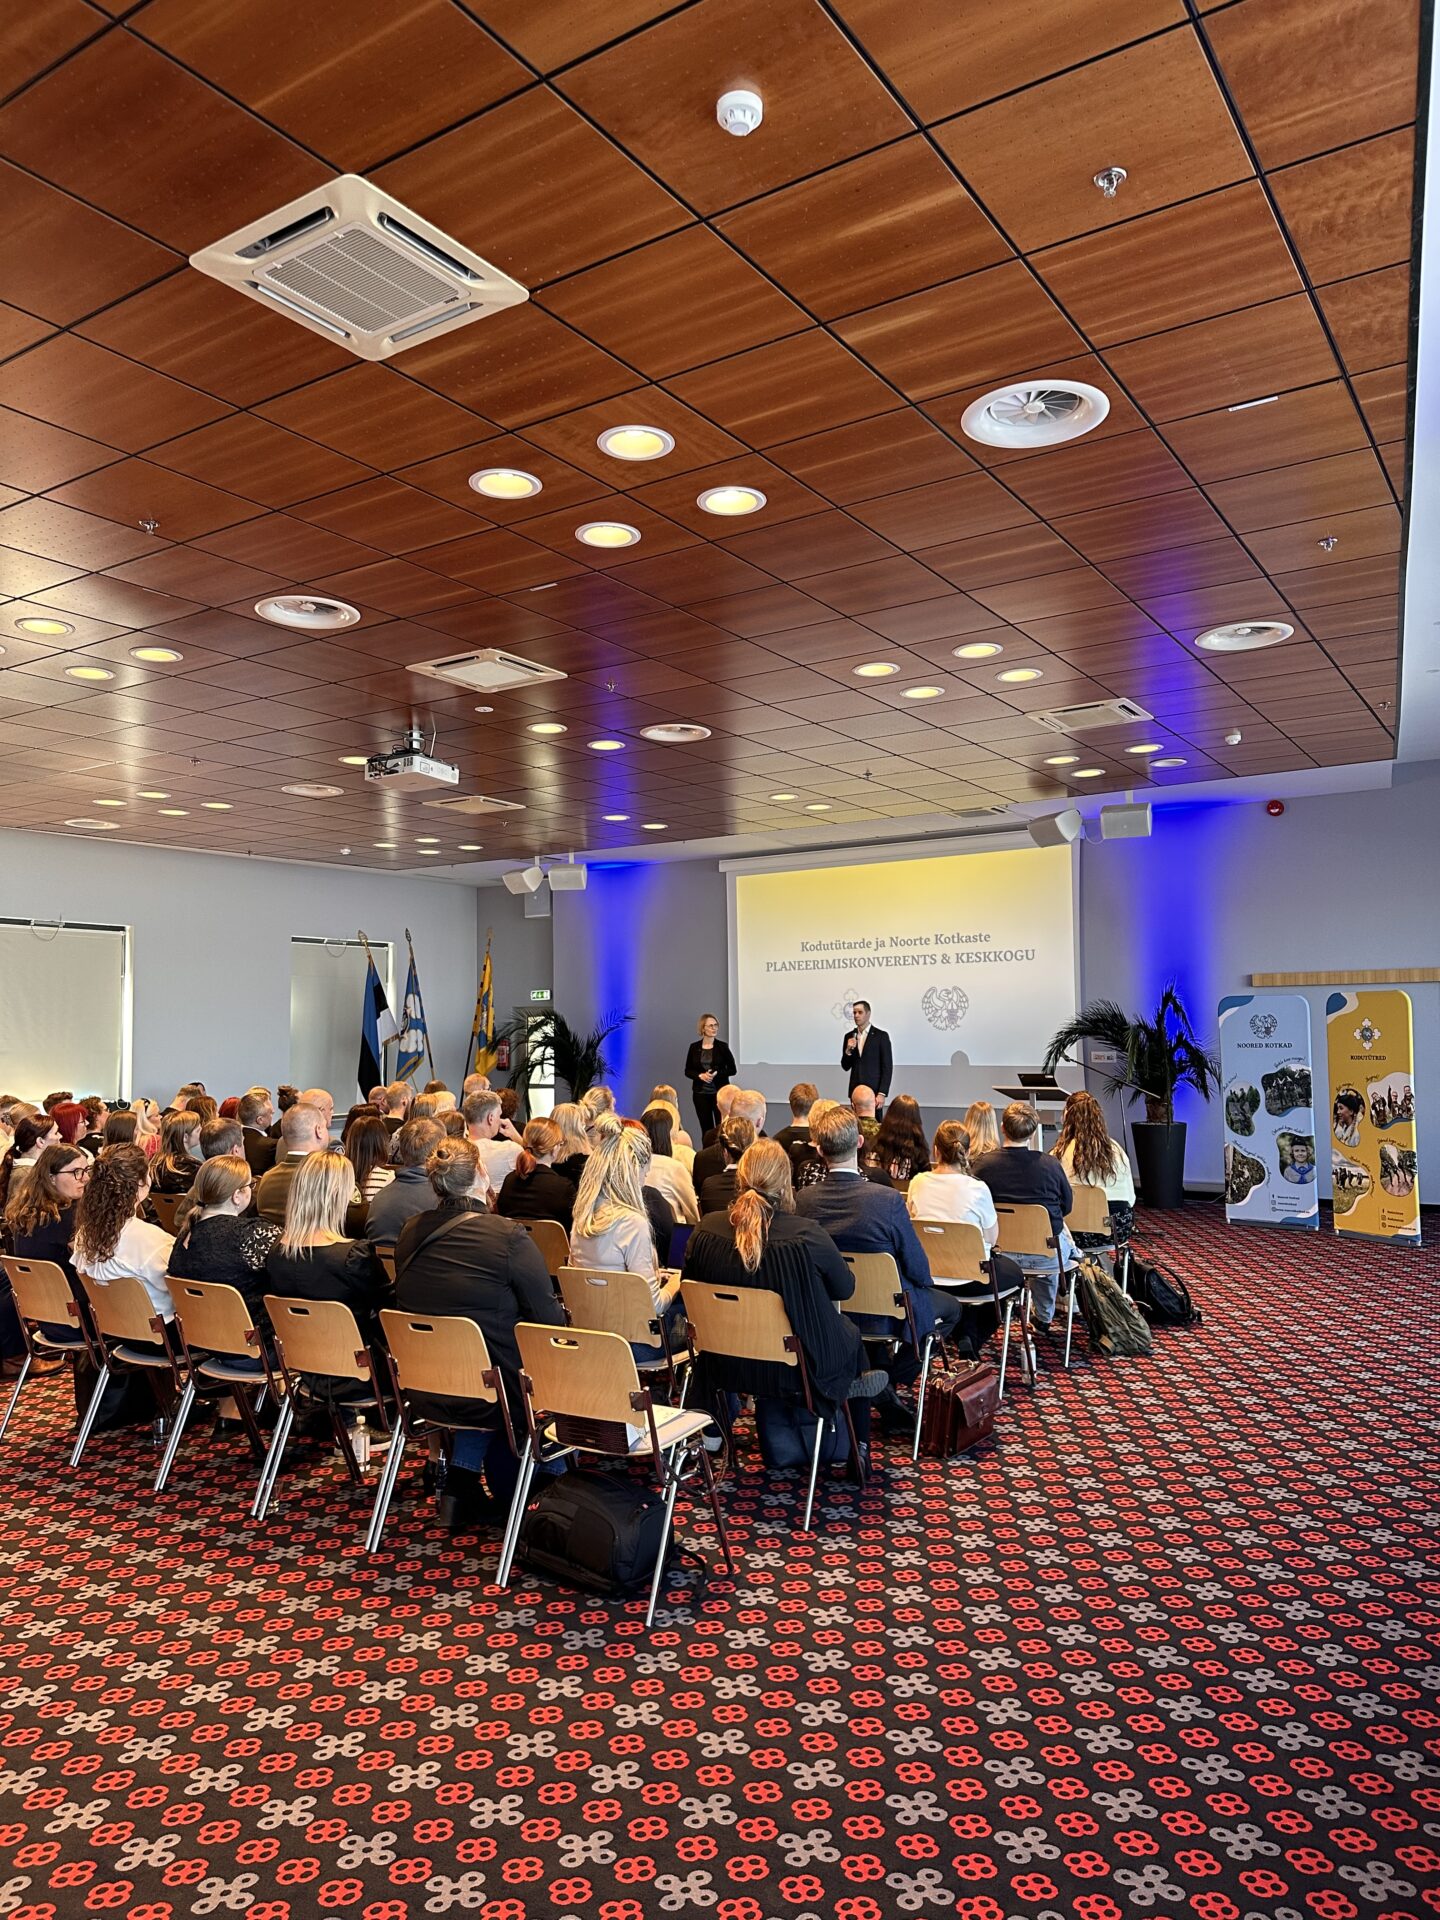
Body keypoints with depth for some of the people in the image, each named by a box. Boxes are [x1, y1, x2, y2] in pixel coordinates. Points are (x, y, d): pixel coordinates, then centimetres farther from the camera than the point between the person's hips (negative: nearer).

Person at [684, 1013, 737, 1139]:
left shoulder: (722, 1046, -2)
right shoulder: (694, 1047, 2)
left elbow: (732, 1070, 0)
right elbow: (688, 1071, 6)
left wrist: (717, 1074, -15)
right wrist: (700, 1075, -12)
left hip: (720, 1092, -2)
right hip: (700, 1093, 2)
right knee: (706, 1129, 6)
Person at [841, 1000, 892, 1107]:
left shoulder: (881, 1035, -2)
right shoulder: (849, 1036, 10)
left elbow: (887, 1067, -4)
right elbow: (845, 1066, 12)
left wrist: (882, 1093, -12)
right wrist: (848, 1050, -7)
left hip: (874, 1090, -3)